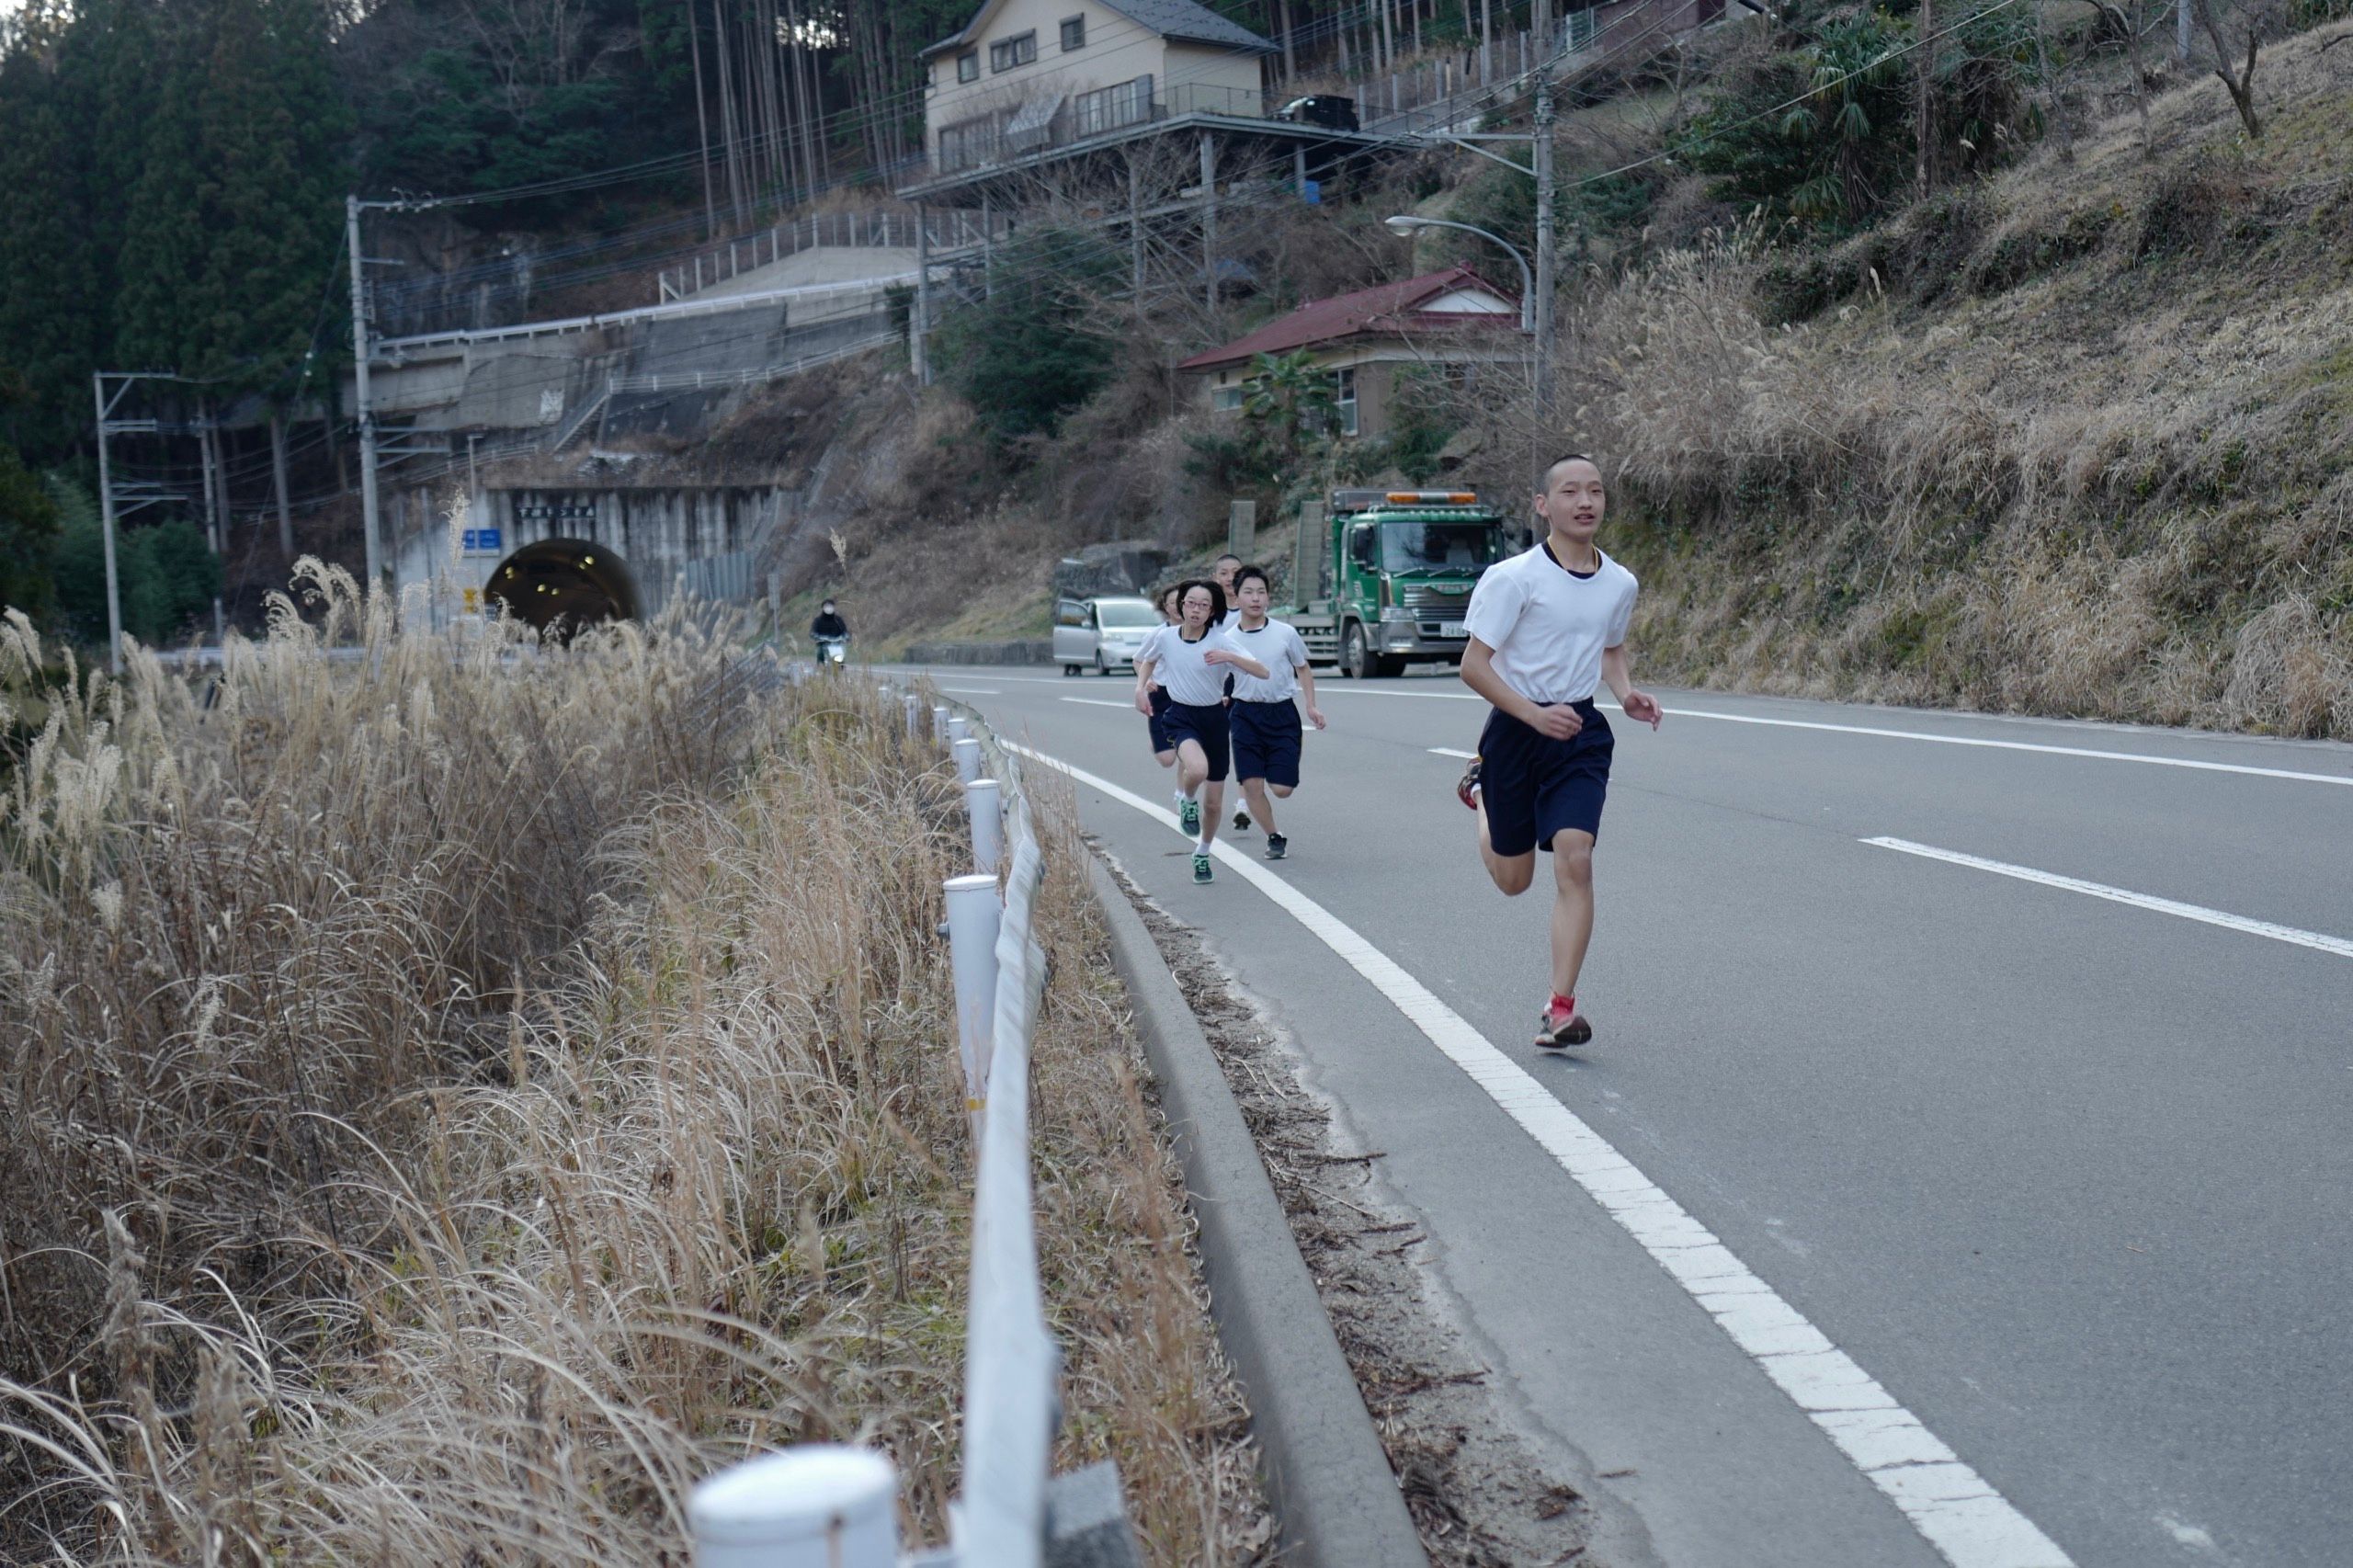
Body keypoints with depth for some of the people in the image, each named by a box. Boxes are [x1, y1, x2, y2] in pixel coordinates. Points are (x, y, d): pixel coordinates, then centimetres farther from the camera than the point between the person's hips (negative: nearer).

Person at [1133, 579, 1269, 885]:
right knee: (1197, 769, -35)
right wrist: (1141, 688, 5)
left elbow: (1262, 672, -20)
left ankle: (1202, 853, 35)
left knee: (1214, 802, 7)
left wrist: (1229, 657, -34)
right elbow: (1147, 660, 21)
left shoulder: (1221, 641, -11)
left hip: (1214, 717, 0)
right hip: (1181, 715, 0)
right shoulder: (1166, 637, -3)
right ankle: (1188, 801, 1)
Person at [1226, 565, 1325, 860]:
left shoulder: (1285, 633, -1)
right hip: (1246, 714, 0)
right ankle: (1274, 837, 14)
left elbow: (1303, 669, 11)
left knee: (1281, 789, -7)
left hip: (1282, 713, 0)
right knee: (1252, 784, -7)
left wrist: (1311, 706, 3)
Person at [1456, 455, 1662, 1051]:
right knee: (1513, 881, 10)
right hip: (1515, 730, -2)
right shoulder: (1513, 578, -13)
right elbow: (1473, 666, -12)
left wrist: (1627, 693, 3)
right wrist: (1534, 713, -22)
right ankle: (1481, 789, 45)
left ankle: (1561, 1008, -9)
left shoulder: (1621, 584, 3)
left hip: (1581, 731, 3)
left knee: (1574, 860, -15)